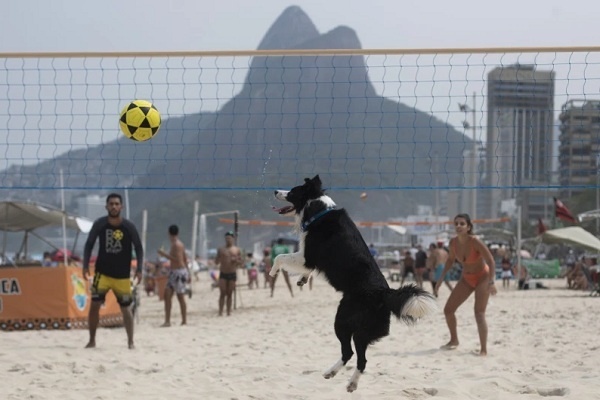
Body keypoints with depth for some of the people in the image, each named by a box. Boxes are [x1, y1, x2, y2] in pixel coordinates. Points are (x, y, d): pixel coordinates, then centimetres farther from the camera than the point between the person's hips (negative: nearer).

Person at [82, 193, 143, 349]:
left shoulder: (129, 226, -7)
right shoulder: (99, 224, -6)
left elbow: (138, 248, 0)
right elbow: (89, 244, 3)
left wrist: (139, 270, -8)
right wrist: (85, 266, -5)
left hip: (122, 275, 0)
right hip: (102, 272, 0)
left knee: (125, 308, 2)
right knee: (94, 304, -7)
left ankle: (130, 341, 12)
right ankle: (92, 340, 6)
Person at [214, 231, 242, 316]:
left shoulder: (237, 250, 7)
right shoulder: (221, 250, 7)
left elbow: (240, 263, 9)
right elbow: (216, 262, 8)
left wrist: (236, 260, -13)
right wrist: (219, 257, -13)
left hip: (232, 274, 0)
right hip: (223, 274, 0)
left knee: (229, 294, 3)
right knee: (222, 294, -6)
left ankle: (229, 312, 8)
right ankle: (220, 312, -6)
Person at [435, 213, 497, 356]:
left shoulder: (475, 242, -28)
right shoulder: (453, 242, -11)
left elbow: (491, 261, -25)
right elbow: (450, 260, 9)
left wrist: (491, 282, -34)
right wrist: (441, 278, 3)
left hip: (482, 277, -6)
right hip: (466, 279, 6)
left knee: (479, 313, -17)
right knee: (448, 309, 5)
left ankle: (484, 350, -14)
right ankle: (454, 340, 28)